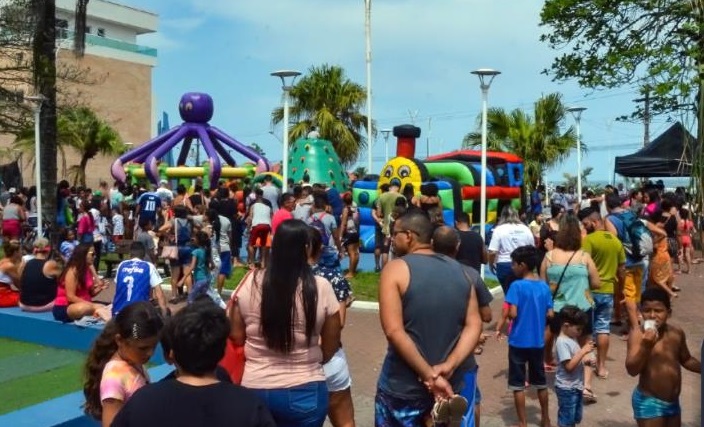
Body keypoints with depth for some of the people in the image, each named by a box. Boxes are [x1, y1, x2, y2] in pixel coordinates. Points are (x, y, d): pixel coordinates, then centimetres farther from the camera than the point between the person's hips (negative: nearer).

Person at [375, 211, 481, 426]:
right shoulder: (458, 270, 4)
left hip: (404, 386, -4)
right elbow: (474, 325, -2)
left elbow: (394, 331, -20)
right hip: (453, 382, 4)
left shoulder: (396, 269, -11)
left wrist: (430, 376, -19)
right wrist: (449, 366, -11)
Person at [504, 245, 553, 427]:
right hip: (538, 341, 5)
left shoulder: (517, 286, -16)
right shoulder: (544, 286, 0)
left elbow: (512, 313, -21)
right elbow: (550, 314, 2)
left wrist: (508, 312, -1)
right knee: (540, 381, 20)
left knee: (518, 384, 6)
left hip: (519, 342, -5)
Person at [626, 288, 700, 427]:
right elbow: (632, 370, -25)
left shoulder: (677, 332, 0)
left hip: (673, 402, 7)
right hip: (649, 402, -7)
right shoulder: (638, 333, -18)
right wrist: (645, 346, -37)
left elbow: (686, 360, 19)